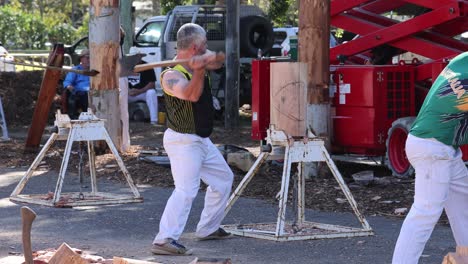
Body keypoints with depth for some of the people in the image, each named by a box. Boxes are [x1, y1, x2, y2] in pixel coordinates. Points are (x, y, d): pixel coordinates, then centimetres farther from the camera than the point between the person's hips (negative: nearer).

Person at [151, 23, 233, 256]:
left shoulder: (200, 62, 5)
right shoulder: (171, 75, -19)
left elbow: (218, 60, -10)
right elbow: (192, 94, -34)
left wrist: (204, 59, -28)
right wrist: (199, 70, -43)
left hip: (202, 140, 10)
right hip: (183, 141, -9)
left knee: (223, 178, 22)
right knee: (186, 189, -21)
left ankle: (208, 228, 31)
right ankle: (164, 240, -26)